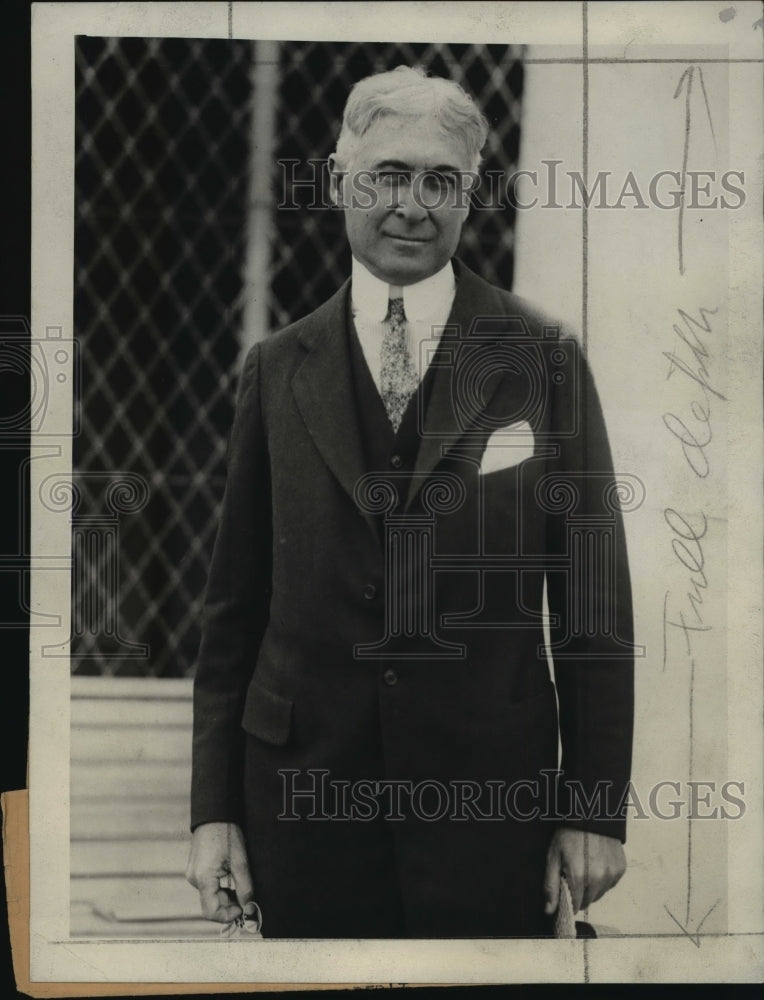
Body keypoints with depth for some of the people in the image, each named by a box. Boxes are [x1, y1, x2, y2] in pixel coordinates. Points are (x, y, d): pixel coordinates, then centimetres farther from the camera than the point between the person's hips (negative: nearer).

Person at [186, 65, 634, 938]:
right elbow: (234, 600, 7)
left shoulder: (542, 358, 0)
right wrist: (213, 807, 5)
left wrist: (595, 806, -2)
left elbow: (594, 594, 1)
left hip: (491, 796, -1)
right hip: (302, 792, 2)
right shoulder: (276, 369, 6)